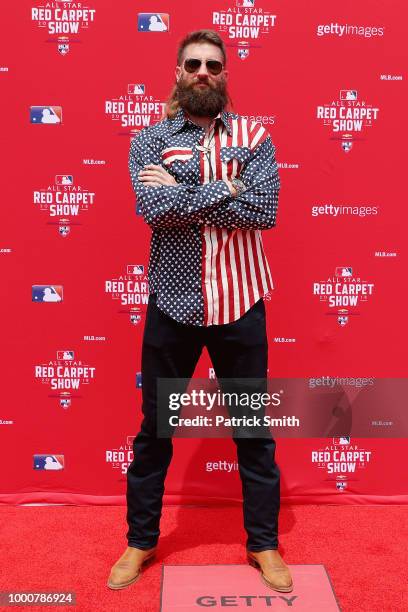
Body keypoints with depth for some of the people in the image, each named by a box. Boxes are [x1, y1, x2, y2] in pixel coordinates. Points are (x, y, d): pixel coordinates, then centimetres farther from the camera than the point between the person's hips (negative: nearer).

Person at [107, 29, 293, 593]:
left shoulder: (253, 137, 3)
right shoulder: (149, 140, 3)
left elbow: (265, 210, -14)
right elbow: (153, 207, -15)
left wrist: (182, 190, -13)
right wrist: (224, 189, -13)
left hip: (239, 303, 0)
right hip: (173, 303, 1)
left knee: (254, 429, 11)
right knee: (154, 428, 13)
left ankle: (264, 543, 33)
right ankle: (141, 542, 34)